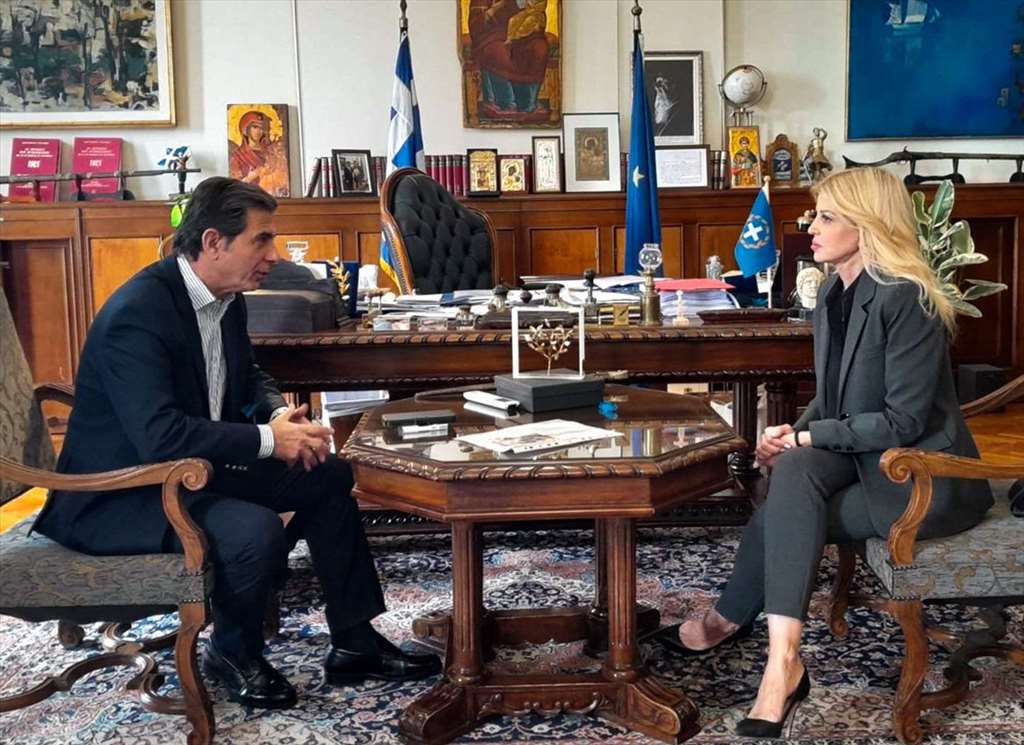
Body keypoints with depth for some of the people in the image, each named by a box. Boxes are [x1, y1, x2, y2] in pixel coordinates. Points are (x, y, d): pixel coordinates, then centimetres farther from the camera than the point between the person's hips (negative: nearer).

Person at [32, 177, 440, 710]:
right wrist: (270, 439, -27)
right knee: (256, 531, -32)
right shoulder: (138, 311, -26)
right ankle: (233, 654, -1)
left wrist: (279, 413, -5)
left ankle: (353, 643, 12)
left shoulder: (227, 297, 2)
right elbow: (160, 436, -35)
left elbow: (248, 377, 18)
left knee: (327, 476, 6)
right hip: (118, 495, -10)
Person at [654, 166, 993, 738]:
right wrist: (798, 435, -5)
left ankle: (731, 620, -5)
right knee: (793, 472, -23)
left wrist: (809, 436, -19)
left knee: (785, 518, -23)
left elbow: (903, 422, -21)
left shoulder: (906, 298, -20)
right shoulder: (834, 292, 6)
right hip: (862, 458, 7)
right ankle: (782, 658, -21)